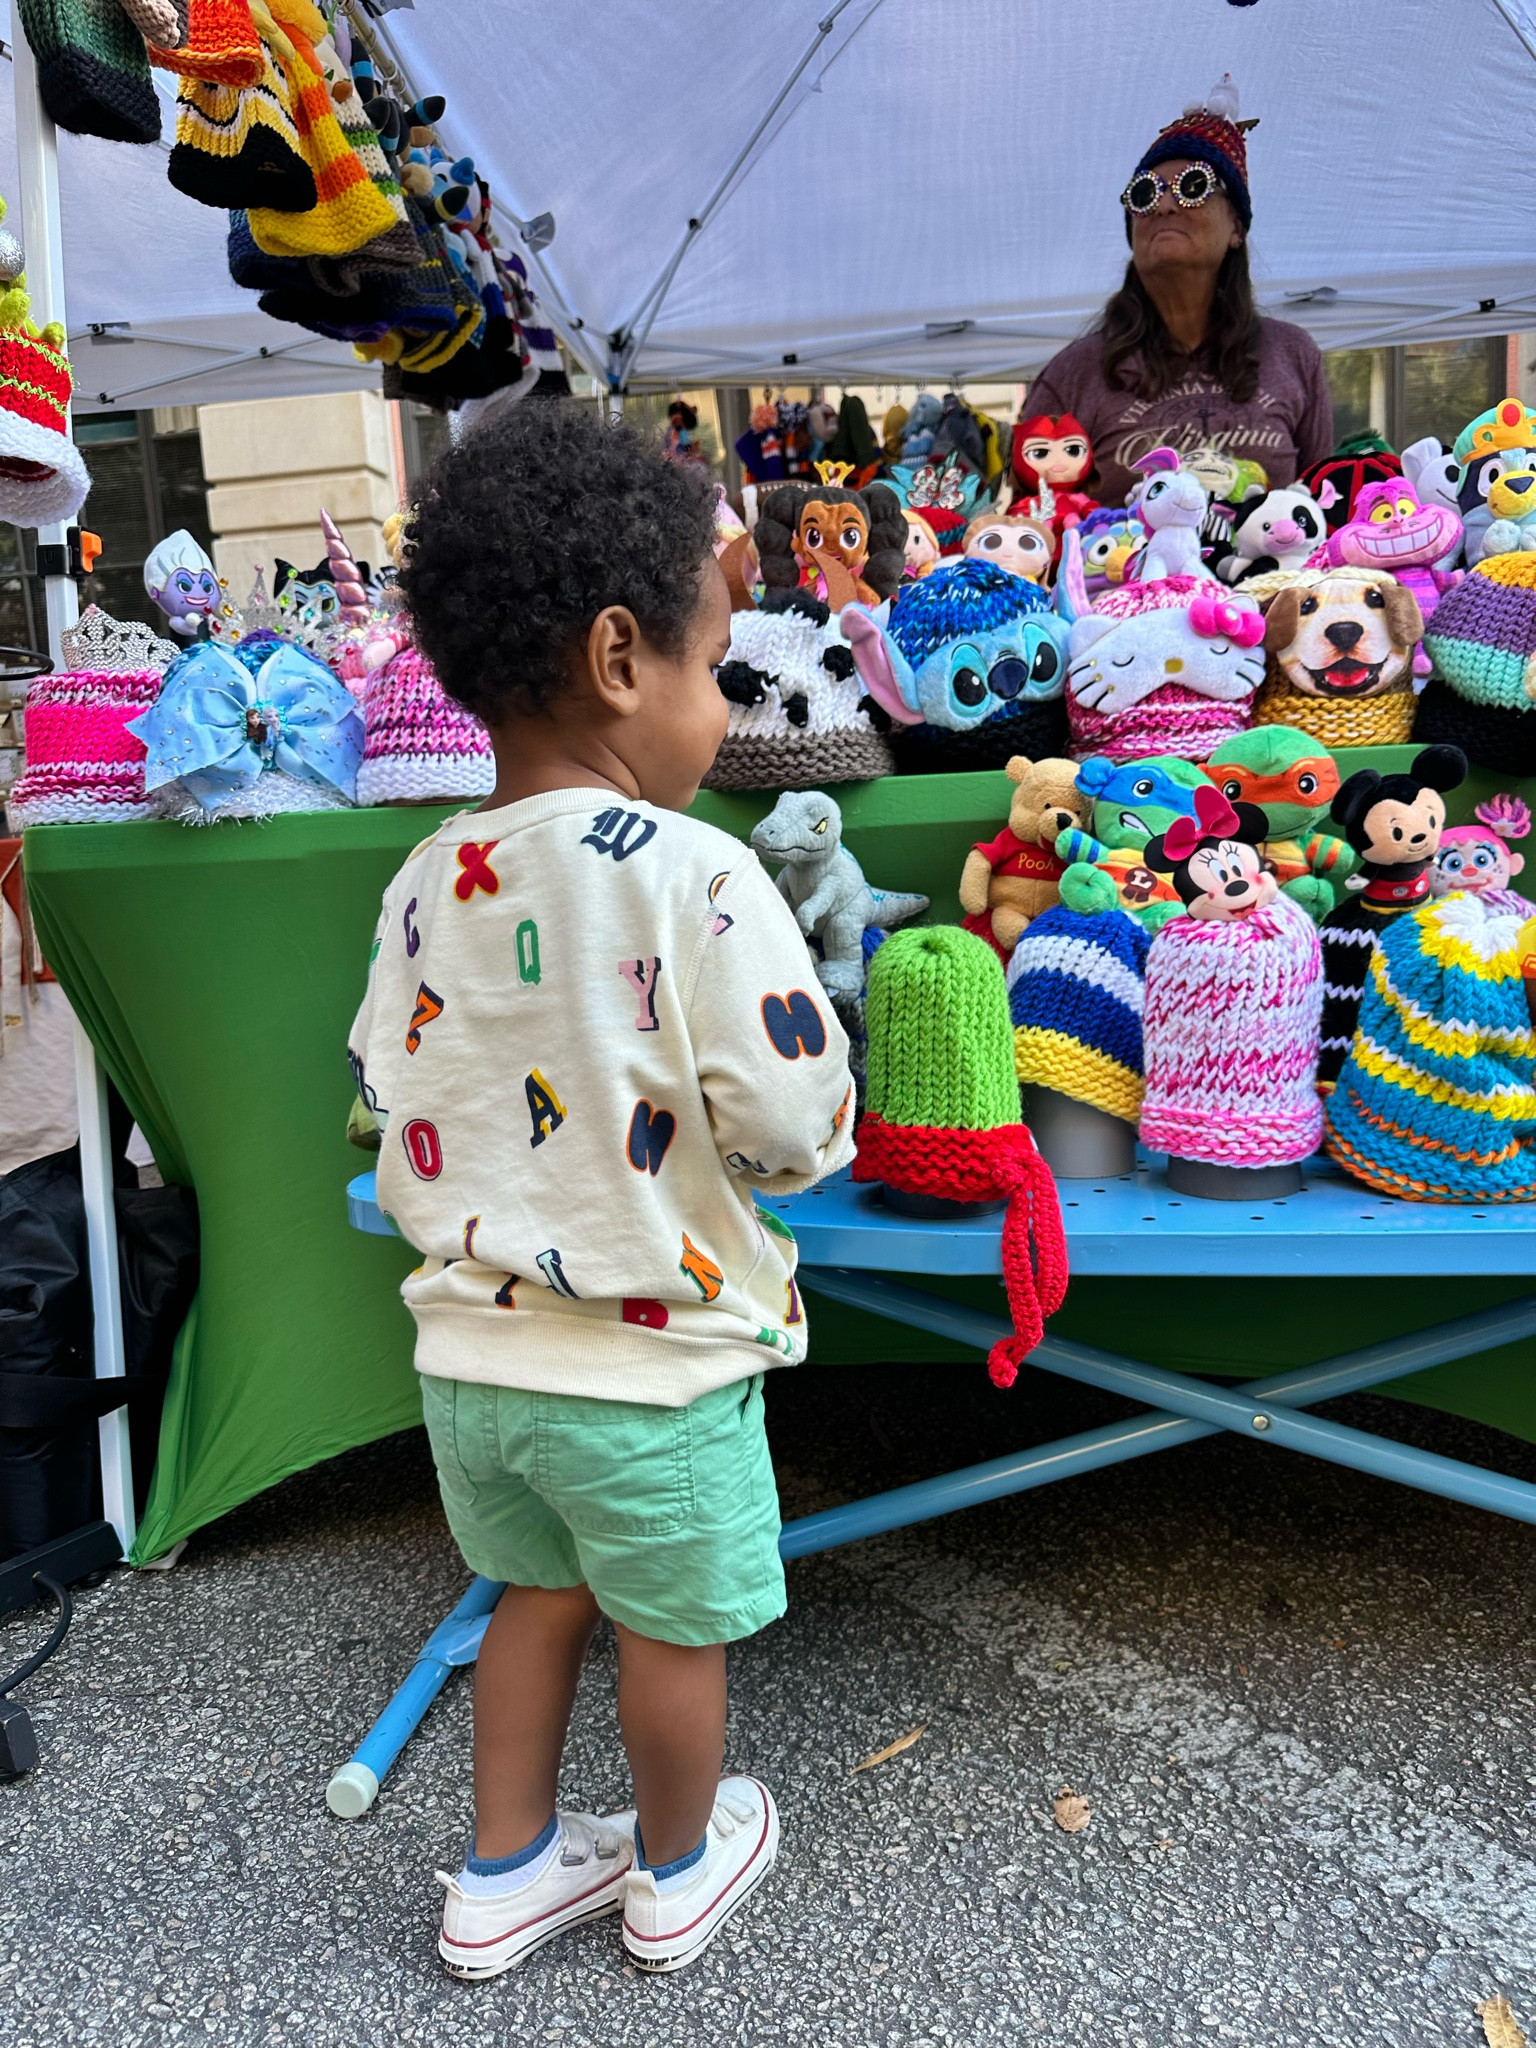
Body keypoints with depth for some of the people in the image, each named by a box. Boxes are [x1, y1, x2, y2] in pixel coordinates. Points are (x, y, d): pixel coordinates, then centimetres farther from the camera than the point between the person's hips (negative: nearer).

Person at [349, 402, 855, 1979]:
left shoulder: (424, 885, -4)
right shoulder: (693, 875, -23)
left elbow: (394, 1109, 4)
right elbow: (795, 1130, -22)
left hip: (469, 1347, 6)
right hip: (649, 1369, -5)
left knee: (539, 1595, 27)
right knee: (673, 1633, 20)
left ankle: (503, 1875, 45)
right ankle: (677, 1873, 45)